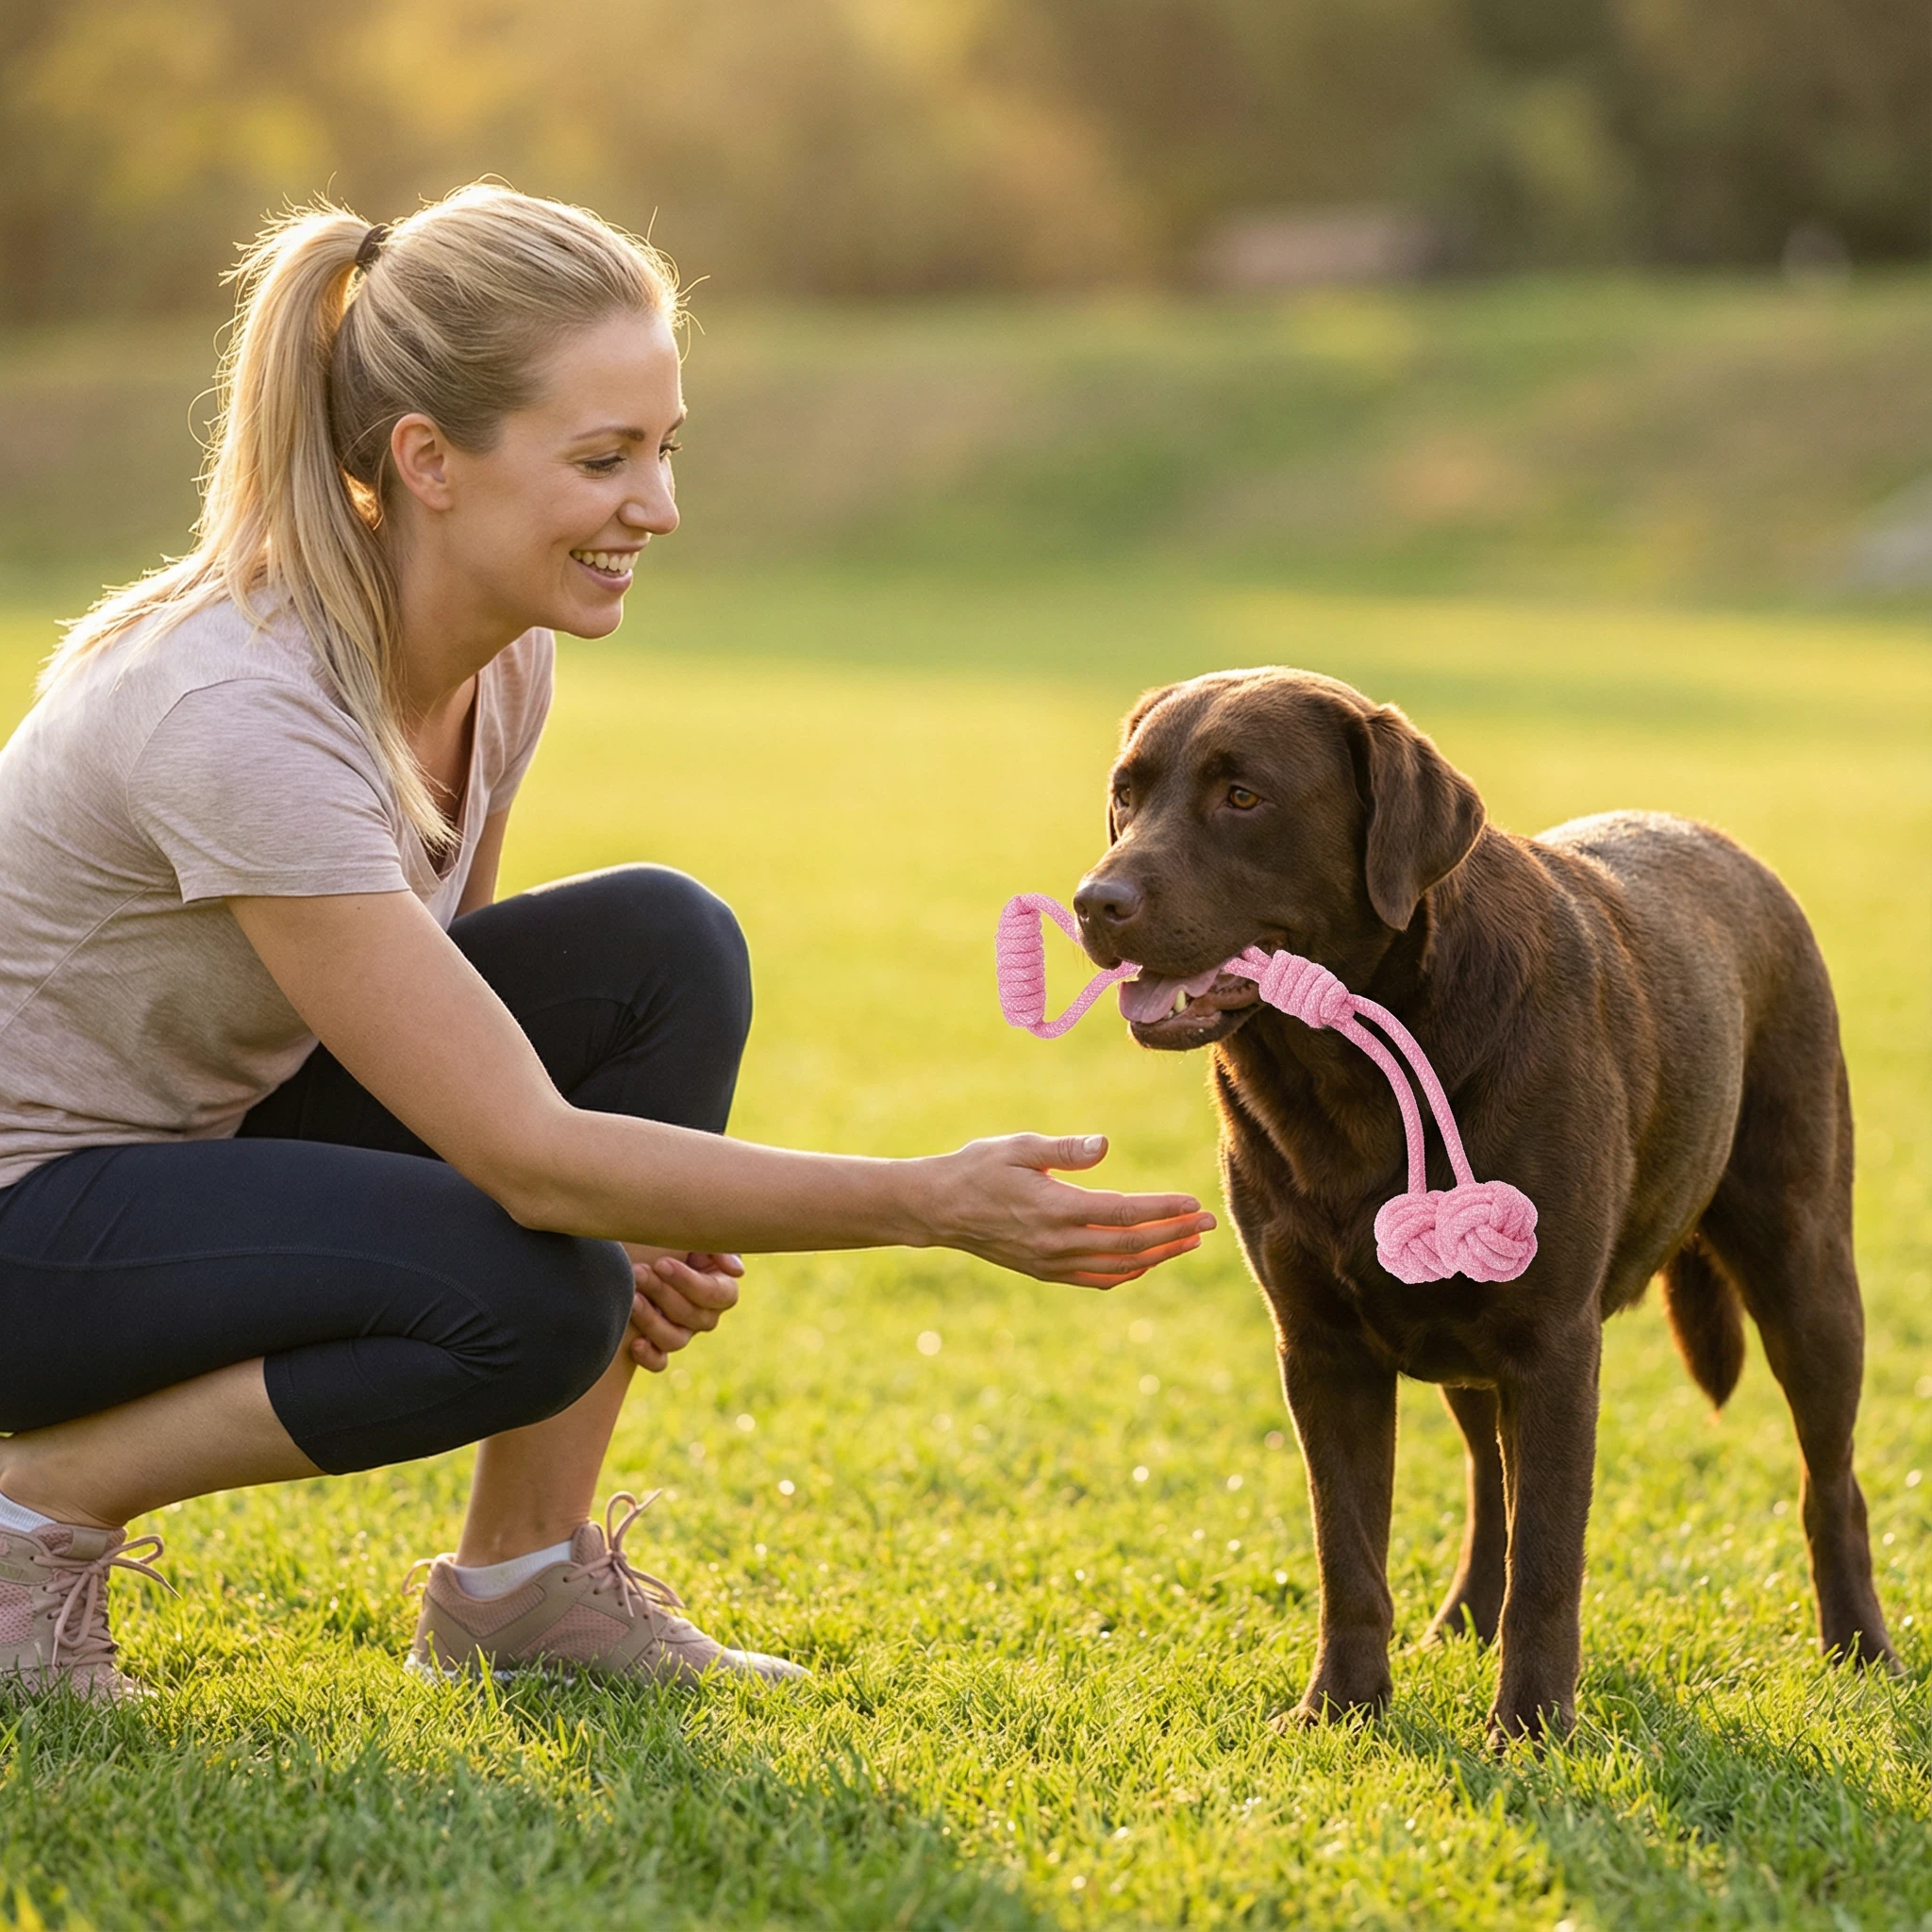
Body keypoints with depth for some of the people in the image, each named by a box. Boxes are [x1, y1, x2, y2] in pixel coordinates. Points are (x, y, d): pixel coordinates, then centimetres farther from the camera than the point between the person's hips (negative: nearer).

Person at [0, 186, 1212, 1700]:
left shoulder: (500, 660, -6)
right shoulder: (239, 709, -32)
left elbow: (450, 1012, 10)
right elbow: (517, 1153, -32)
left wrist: (606, 1187, -10)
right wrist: (932, 1205, -33)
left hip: (225, 1122, 8)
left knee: (663, 950, -12)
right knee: (528, 1297, -30)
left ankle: (526, 1577, -4)